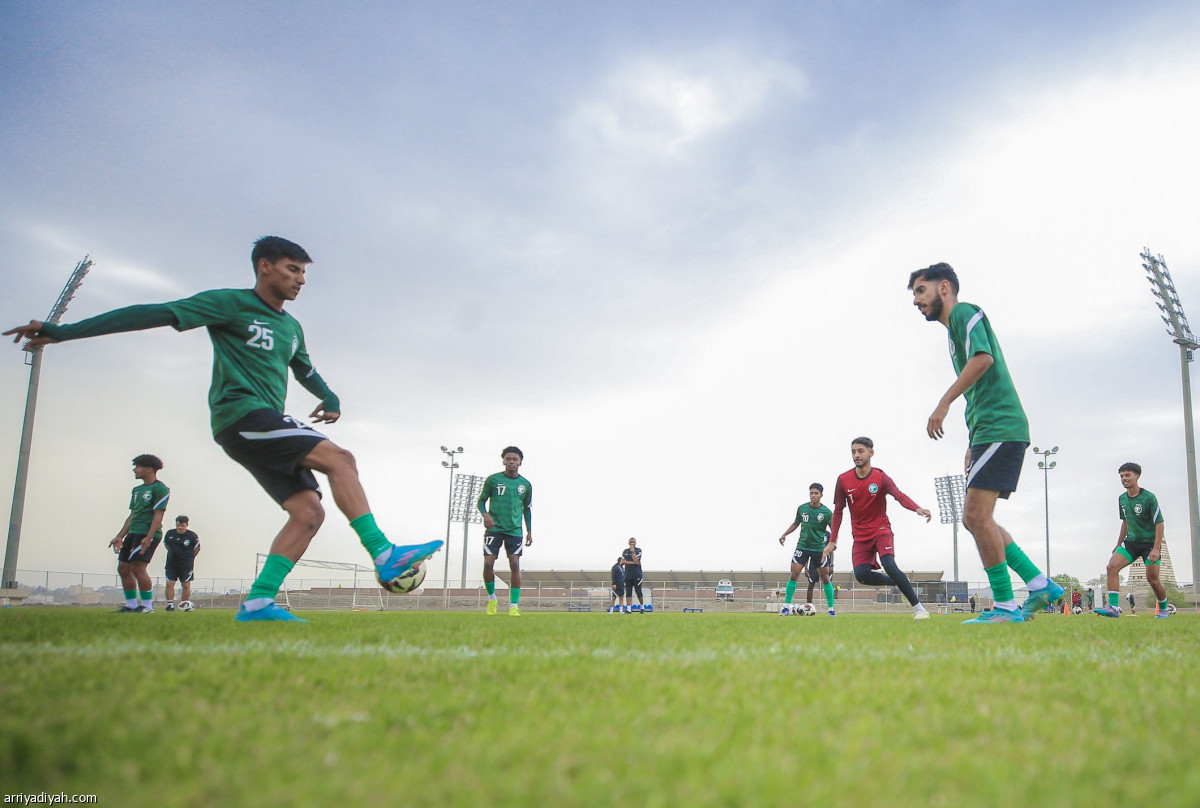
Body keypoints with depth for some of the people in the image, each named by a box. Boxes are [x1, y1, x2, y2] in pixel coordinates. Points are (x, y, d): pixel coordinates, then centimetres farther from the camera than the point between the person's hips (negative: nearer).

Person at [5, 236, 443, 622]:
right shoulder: (230, 304, -2)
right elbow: (156, 314, -8)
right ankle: (384, 554, -24)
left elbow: (304, 370, 39)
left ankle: (258, 602, -7)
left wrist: (330, 399, 19)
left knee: (308, 512, -4)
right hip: (240, 415, -9)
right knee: (340, 459, -21)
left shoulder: (291, 328, 21)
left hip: (266, 426, 9)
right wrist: (61, 332, -11)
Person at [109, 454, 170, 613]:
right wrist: (120, 537, 17)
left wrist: (148, 538, -23)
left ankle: (147, 604, -7)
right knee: (123, 568, 8)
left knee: (138, 567, -16)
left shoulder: (160, 489, -7)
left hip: (148, 534, -9)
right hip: (133, 533, 9)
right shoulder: (137, 489, 20)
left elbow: (158, 516, -14)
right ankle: (131, 605, 17)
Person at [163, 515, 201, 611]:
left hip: (186, 565, -2)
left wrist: (189, 558, 5)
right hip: (171, 563, 2)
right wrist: (173, 553, 12)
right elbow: (166, 544, 19)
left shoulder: (192, 536, -8)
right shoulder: (169, 533, 1)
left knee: (186, 585, 0)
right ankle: (170, 605, 1)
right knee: (169, 584, -6)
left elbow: (197, 548, 6)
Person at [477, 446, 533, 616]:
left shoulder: (525, 484, 8)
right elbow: (481, 501, 8)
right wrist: (485, 514, -14)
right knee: (488, 563, -11)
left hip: (515, 530, 1)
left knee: (515, 565, -8)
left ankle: (514, 605, -2)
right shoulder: (493, 480, 1)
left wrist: (529, 531, 11)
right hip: (494, 528, -1)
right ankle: (491, 598, 13)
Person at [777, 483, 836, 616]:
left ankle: (831, 609, 15)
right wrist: (784, 534, 8)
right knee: (794, 574, -8)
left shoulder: (827, 513, -9)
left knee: (825, 578, 3)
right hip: (802, 546, 1)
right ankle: (787, 606, -2)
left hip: (819, 549, -1)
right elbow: (796, 523, 16)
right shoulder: (802, 509, -1)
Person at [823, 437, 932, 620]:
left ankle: (918, 607, -16)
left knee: (889, 565, -26)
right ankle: (899, 582, 8)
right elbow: (838, 511, 5)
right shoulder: (843, 480, -2)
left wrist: (917, 508, -46)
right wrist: (832, 541, 2)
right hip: (860, 536, 3)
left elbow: (899, 495, -26)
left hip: (881, 530, -3)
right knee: (861, 574, -17)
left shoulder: (880, 477, -8)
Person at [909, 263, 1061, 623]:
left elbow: (983, 358, -21)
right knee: (975, 519, 9)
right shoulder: (956, 327, 26)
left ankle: (1005, 605, -7)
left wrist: (944, 402, -21)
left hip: (1000, 428, -10)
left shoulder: (964, 312, -2)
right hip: (991, 431, 10)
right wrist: (973, 444, 24)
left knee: (977, 515, -12)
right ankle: (1040, 586, 11)